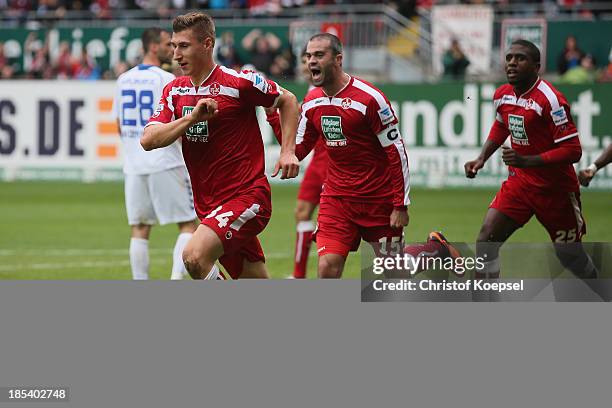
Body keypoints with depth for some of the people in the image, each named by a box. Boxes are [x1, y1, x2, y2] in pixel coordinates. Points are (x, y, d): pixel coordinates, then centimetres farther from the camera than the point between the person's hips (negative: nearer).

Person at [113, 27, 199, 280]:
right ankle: (177, 277, -13)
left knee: (139, 230, 8)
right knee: (187, 224, 2)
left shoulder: (124, 79, 10)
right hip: (165, 162, -6)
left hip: (134, 164, 6)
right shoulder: (165, 79, -10)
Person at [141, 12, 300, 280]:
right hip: (209, 205, 6)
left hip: (246, 196, -6)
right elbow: (148, 140, -5)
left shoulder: (238, 82, -10)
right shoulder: (174, 91, 6)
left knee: (195, 257, -27)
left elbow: (288, 101, 5)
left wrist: (288, 151, -5)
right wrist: (192, 117, -18)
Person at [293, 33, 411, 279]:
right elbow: (297, 151, 11)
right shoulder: (312, 102, 4)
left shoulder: (369, 99, -16)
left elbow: (397, 153, -13)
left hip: (379, 199, -4)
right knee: (327, 268, -12)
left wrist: (401, 205, -14)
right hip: (336, 198, 4)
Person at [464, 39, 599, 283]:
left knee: (569, 257, 9)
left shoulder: (550, 100, -23)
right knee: (486, 237, -13)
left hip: (555, 188, -6)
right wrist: (481, 159, 9)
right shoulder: (502, 95, 0)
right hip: (519, 182, 6)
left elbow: (572, 150, -25)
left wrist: (526, 161, -31)